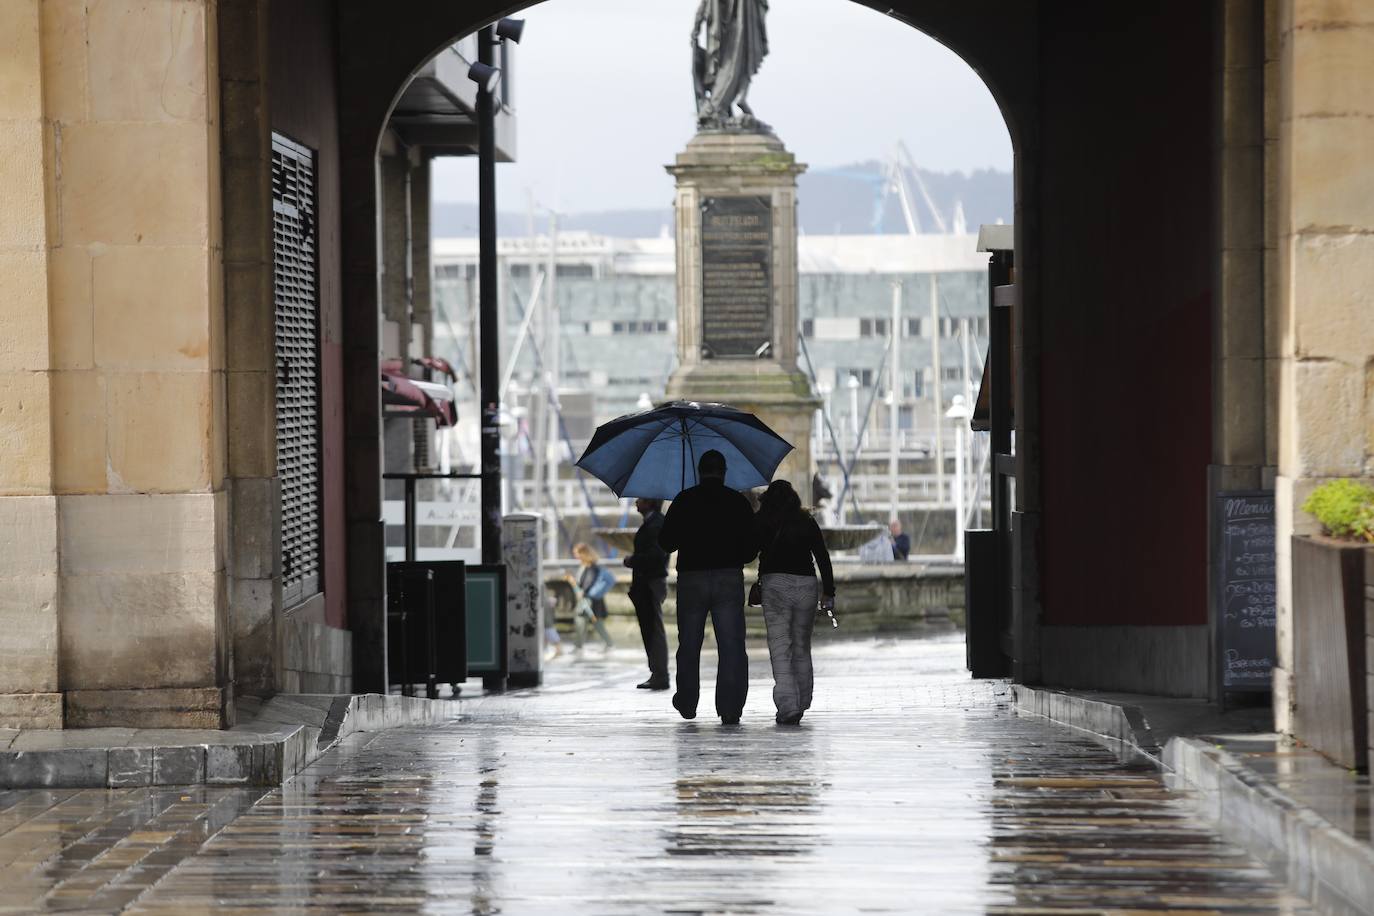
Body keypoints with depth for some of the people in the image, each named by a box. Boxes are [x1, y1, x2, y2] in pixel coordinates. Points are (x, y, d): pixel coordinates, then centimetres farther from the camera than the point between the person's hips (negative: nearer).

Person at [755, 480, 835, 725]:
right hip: (806, 584, 3)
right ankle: (801, 704, 18)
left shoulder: (762, 522, 4)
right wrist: (828, 592, 10)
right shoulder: (807, 523, 10)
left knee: (780, 648, -6)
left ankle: (787, 706, -18)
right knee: (802, 647, 15)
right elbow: (823, 558, 7)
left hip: (775, 583, -3)